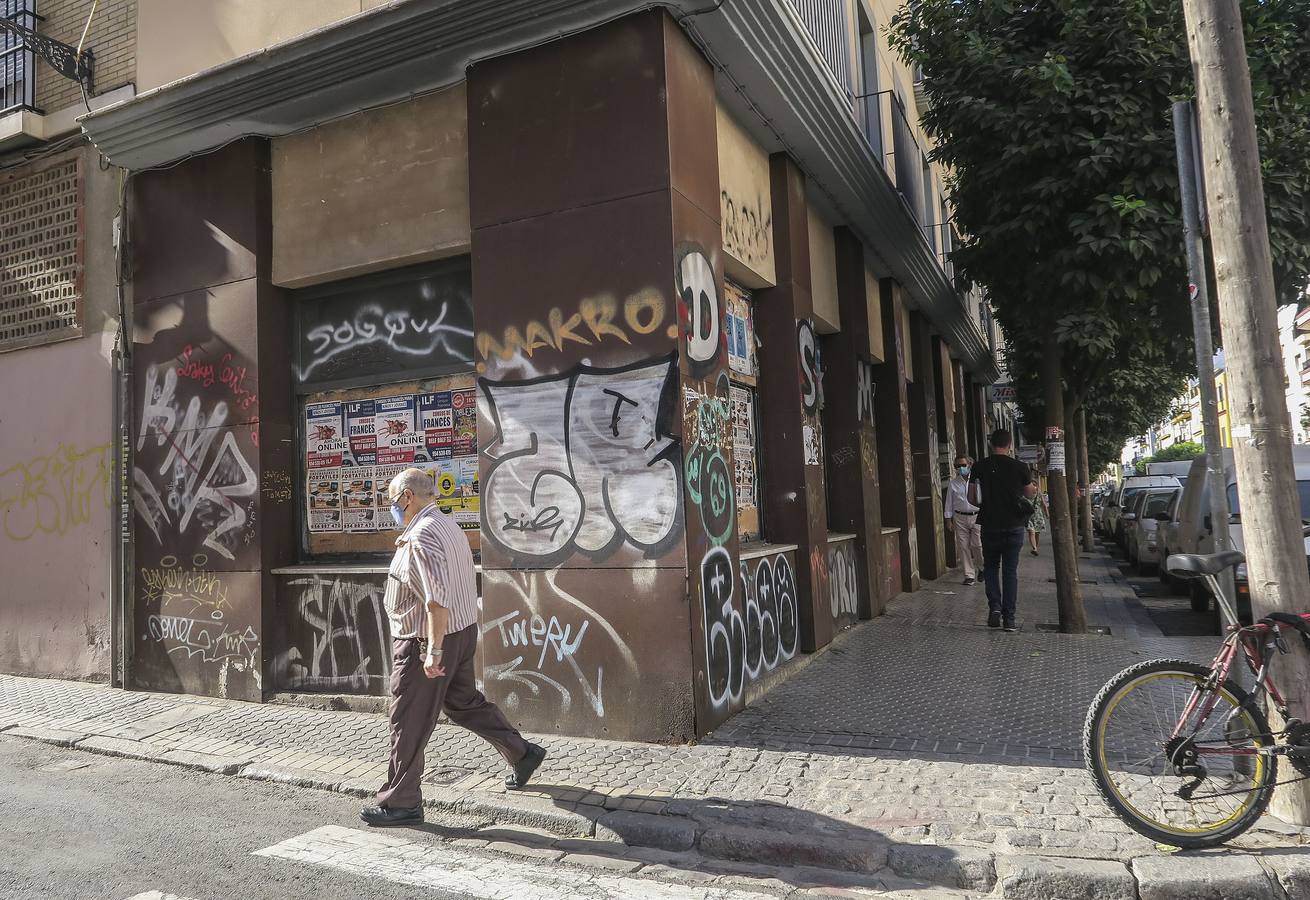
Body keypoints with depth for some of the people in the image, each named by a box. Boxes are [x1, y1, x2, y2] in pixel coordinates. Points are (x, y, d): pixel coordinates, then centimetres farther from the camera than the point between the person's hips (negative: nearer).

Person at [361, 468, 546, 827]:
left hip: (427, 640, -10)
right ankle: (522, 754, 30)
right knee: (464, 702, 21)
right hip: (462, 632, 10)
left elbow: (437, 599, -27)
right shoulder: (448, 525, 11)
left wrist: (433, 650, -27)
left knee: (409, 723, 2)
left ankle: (400, 803, 12)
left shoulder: (422, 535, -20)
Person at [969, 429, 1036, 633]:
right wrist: (1034, 489, 31)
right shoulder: (1019, 468, -6)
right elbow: (1030, 495, 8)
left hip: (990, 526, 0)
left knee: (990, 567, 16)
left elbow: (972, 498, 0)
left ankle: (994, 607, -1)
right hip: (1014, 526, 0)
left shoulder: (979, 468, -4)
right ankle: (1009, 618, 4)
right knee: (1010, 571, 6)